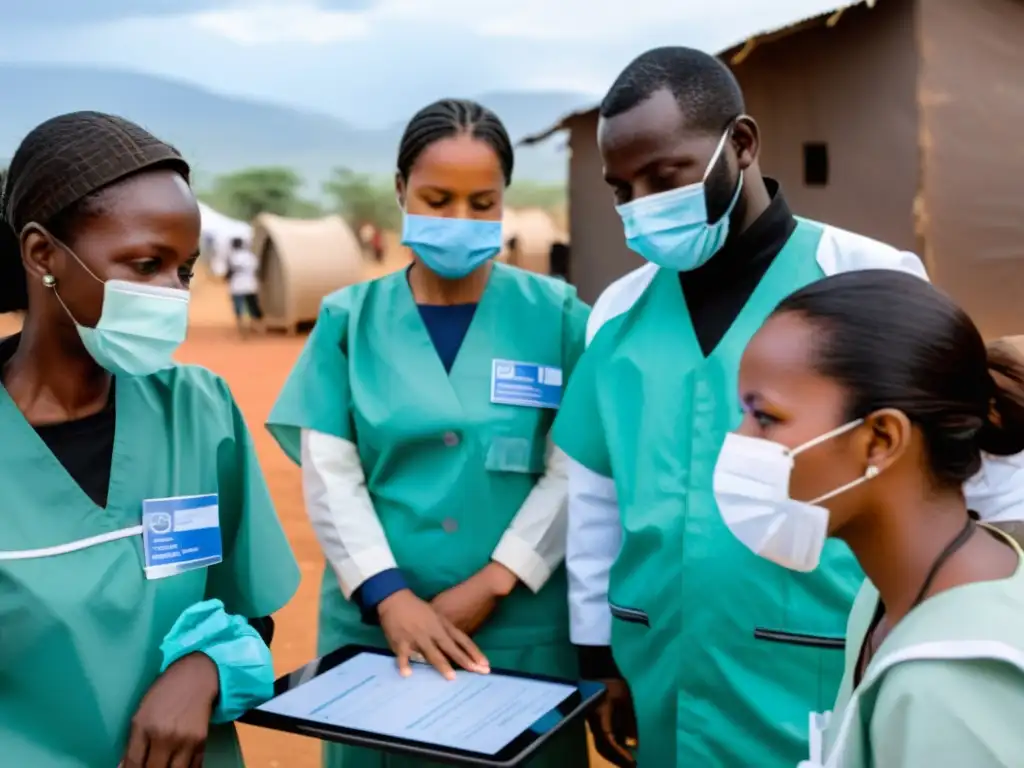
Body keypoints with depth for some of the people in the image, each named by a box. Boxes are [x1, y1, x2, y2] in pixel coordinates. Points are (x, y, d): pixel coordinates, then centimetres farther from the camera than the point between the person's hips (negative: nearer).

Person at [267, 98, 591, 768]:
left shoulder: (556, 314, -1)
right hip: (375, 624, 1)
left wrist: (490, 584, -12)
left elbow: (573, 470, -5)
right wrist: (389, 595, -12)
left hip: (525, 626, -1)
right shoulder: (350, 317, 3)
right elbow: (329, 473, -2)